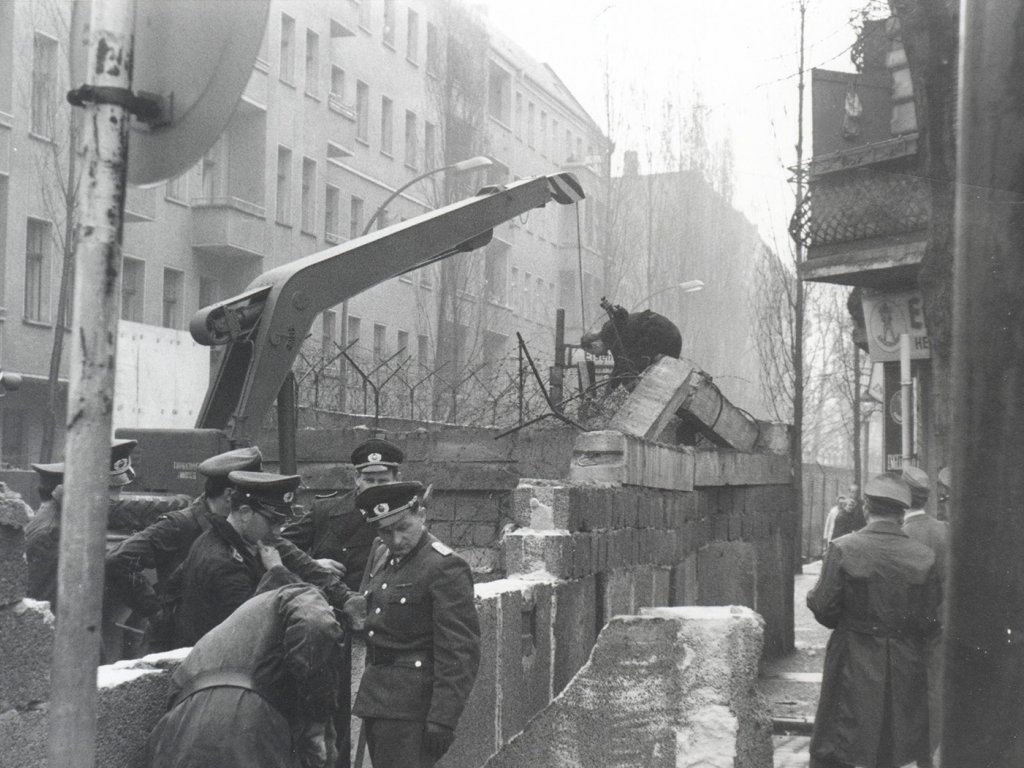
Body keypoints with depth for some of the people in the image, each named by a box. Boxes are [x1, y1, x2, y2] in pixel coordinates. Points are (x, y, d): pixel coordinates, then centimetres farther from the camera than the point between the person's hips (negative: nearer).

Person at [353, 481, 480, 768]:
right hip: (376, 701, 8)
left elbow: (460, 654, -18)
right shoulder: (380, 554, 9)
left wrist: (442, 720, -21)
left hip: (411, 707, -8)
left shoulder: (445, 567, -15)